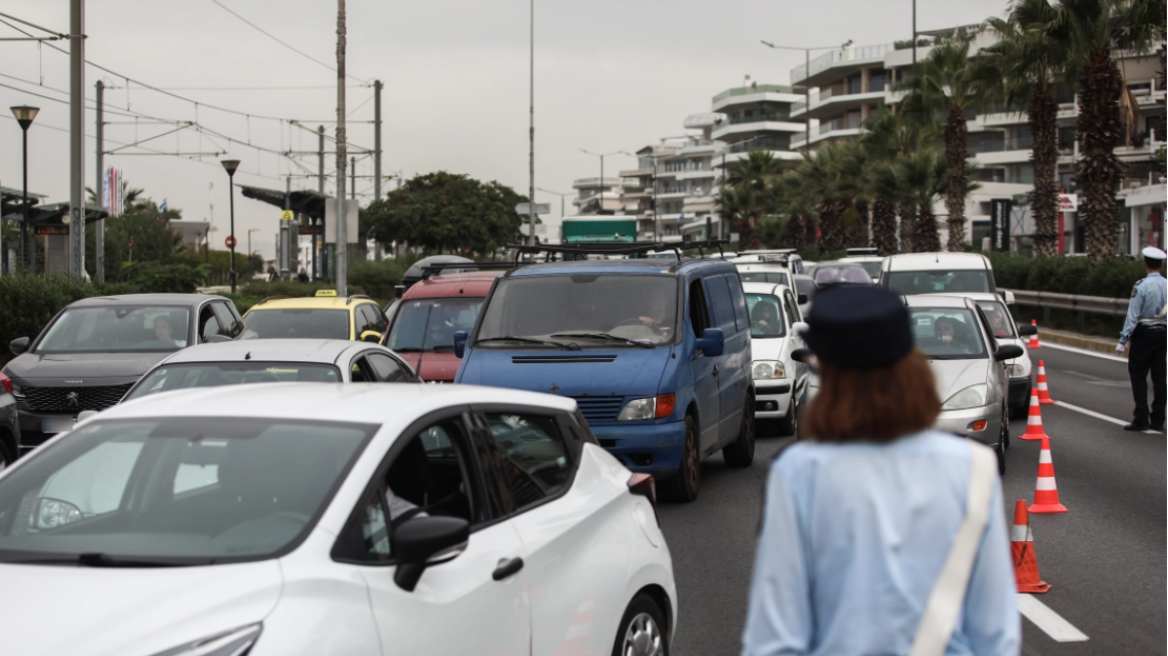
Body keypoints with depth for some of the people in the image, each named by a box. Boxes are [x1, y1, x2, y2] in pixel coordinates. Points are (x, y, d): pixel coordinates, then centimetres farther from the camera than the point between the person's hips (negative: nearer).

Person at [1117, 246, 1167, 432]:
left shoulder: (1141, 286, -15)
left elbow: (1133, 316, -16)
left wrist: (1123, 340, -12)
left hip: (1143, 334, -5)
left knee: (1138, 375, 2)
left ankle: (1141, 419, -2)